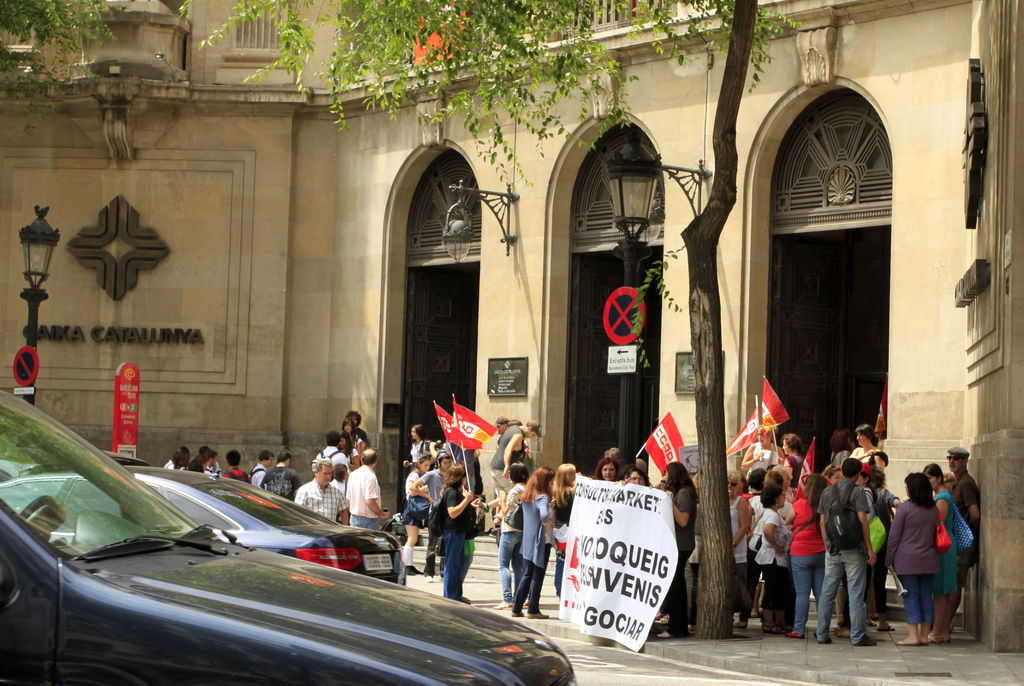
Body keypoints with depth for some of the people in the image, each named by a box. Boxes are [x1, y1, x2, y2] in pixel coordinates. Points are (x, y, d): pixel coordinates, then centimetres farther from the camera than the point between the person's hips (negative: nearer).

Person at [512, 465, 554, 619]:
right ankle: (533, 610, 6)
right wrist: (547, 521, -14)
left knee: (527, 575, 16)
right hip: (540, 542, -7)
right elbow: (544, 515, -34)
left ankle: (516, 608, 16)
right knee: (537, 576, 2)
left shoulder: (525, 497, 8)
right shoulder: (542, 497, -17)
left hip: (527, 542, 7)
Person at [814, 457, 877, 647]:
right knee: (856, 593, -1)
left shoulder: (828, 491, 7)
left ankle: (822, 633, 12)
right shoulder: (858, 492, -6)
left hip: (833, 548, 4)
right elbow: (862, 519, -11)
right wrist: (869, 548, -8)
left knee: (827, 592, 9)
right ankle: (858, 636, -1)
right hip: (854, 549, -4)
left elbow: (822, 521, 9)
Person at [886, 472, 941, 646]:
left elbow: (894, 535, -6)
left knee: (911, 596, -2)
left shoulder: (905, 507, -8)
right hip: (929, 560, 5)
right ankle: (924, 635, 9)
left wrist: (889, 560, 1)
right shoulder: (934, 509, 7)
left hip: (908, 559, -5)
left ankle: (913, 635, -5)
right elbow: (936, 533, 13)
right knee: (926, 596, 7)